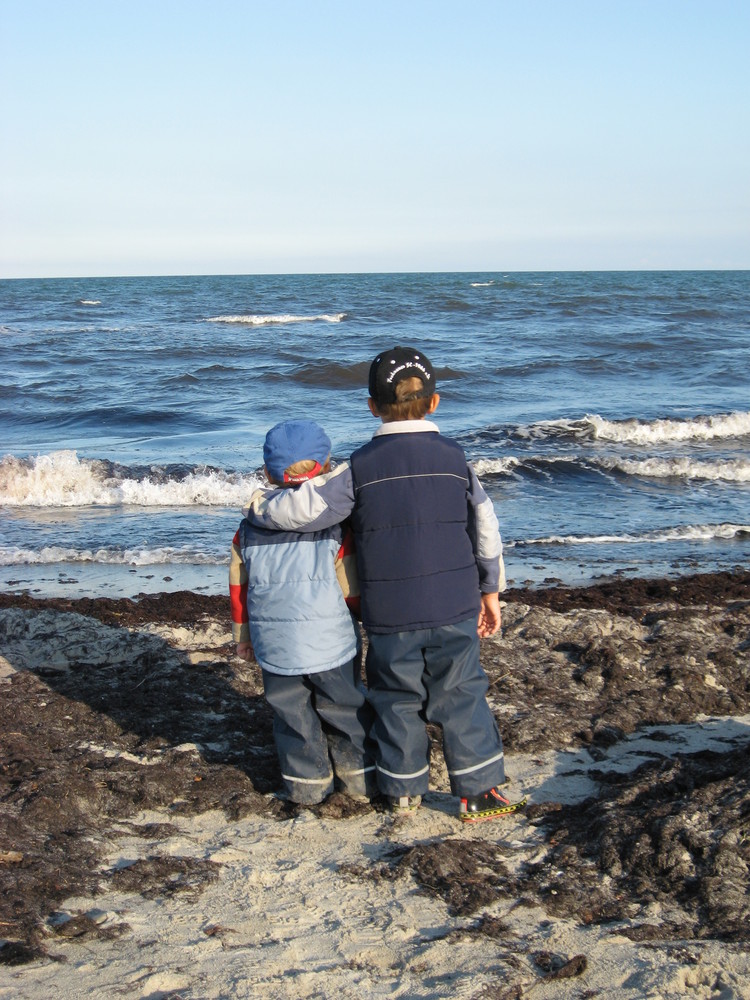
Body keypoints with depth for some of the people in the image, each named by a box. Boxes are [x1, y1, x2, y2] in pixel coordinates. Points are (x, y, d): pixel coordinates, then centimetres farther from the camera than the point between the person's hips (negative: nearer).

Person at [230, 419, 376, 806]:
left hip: (275, 645, 3)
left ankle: (307, 782, 21)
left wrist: (242, 632, 21)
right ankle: (359, 775, 22)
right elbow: (352, 588, -8)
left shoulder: (249, 529, 2)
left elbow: (238, 585, 10)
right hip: (332, 643, -2)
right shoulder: (334, 526, -10)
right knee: (345, 709, 13)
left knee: (293, 714, 14)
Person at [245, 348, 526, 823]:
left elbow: (302, 511, -14)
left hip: (390, 616, -1)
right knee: (462, 696, 11)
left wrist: (259, 508, 7)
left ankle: (404, 788, 28)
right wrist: (490, 591, 16)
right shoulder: (455, 458, -1)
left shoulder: (360, 468, -8)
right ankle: (480, 790, 13)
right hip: (455, 609, 1)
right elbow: (486, 529, 4)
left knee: (399, 698, 15)